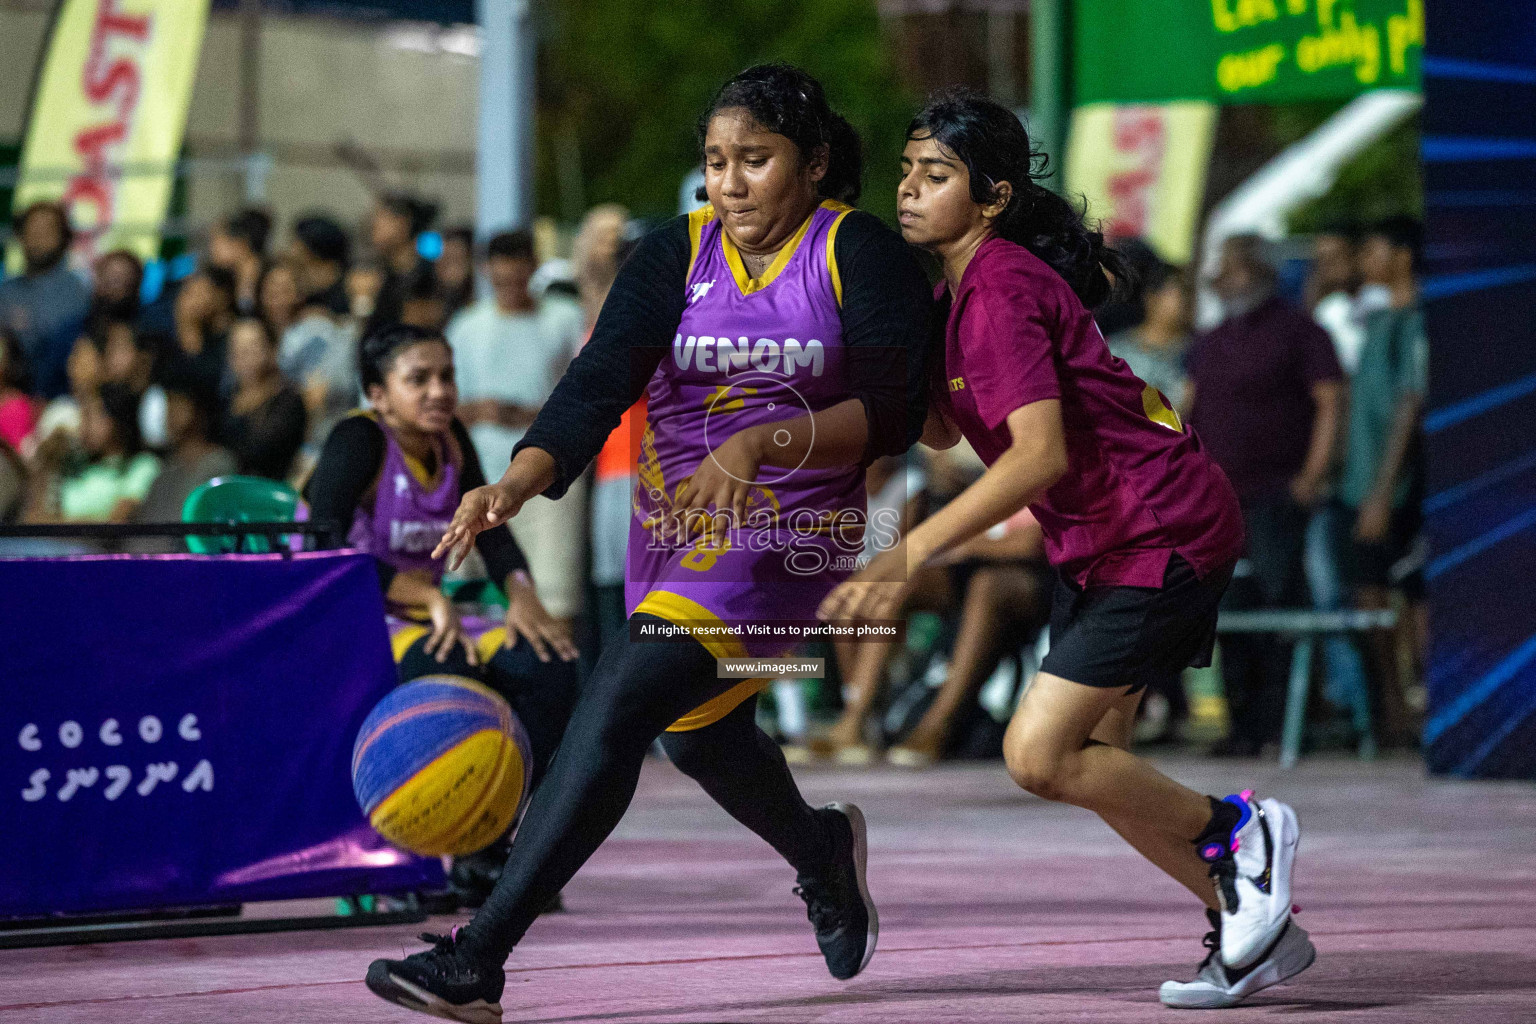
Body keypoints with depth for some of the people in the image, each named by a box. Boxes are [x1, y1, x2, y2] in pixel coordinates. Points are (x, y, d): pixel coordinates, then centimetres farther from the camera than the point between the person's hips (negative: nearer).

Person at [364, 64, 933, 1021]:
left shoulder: (862, 253, -8)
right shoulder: (678, 252, -1)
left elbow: (893, 413, -14)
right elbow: (600, 381, -14)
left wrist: (761, 444, -29)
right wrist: (517, 483, -33)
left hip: (785, 527, -6)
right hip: (674, 520, 6)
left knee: (620, 701, -23)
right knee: (699, 735, 25)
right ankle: (823, 851, 61)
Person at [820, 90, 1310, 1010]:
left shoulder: (1001, 290, -21)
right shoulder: (959, 286, 9)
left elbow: (1040, 453, -32)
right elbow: (943, 432, 14)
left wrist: (910, 555, -36)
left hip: (1163, 533, -10)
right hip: (1096, 543, 10)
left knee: (1039, 754, -15)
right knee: (1089, 761, 9)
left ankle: (1239, 832, 5)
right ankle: (1255, 929, 19)